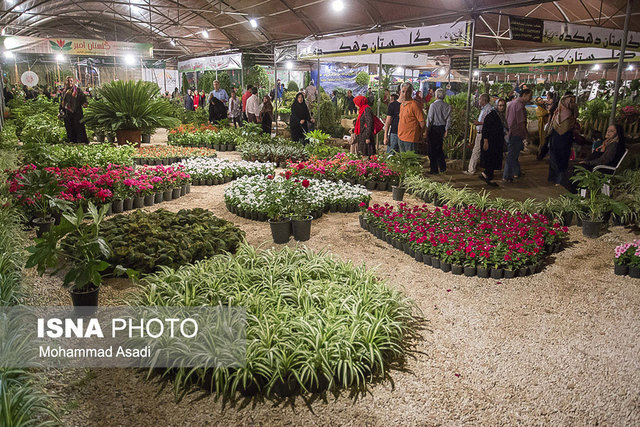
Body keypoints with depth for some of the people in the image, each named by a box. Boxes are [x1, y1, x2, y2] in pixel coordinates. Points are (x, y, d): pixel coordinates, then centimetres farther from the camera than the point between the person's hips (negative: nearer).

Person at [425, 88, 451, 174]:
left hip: (434, 128, -5)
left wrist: (427, 129, -2)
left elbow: (429, 118, -11)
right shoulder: (447, 106, 0)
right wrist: (446, 130, 12)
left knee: (432, 149, 4)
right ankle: (442, 167, 22)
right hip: (442, 128, 5)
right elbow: (448, 119, 3)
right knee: (439, 148, 20)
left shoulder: (433, 105, -13)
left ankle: (434, 169, 7)